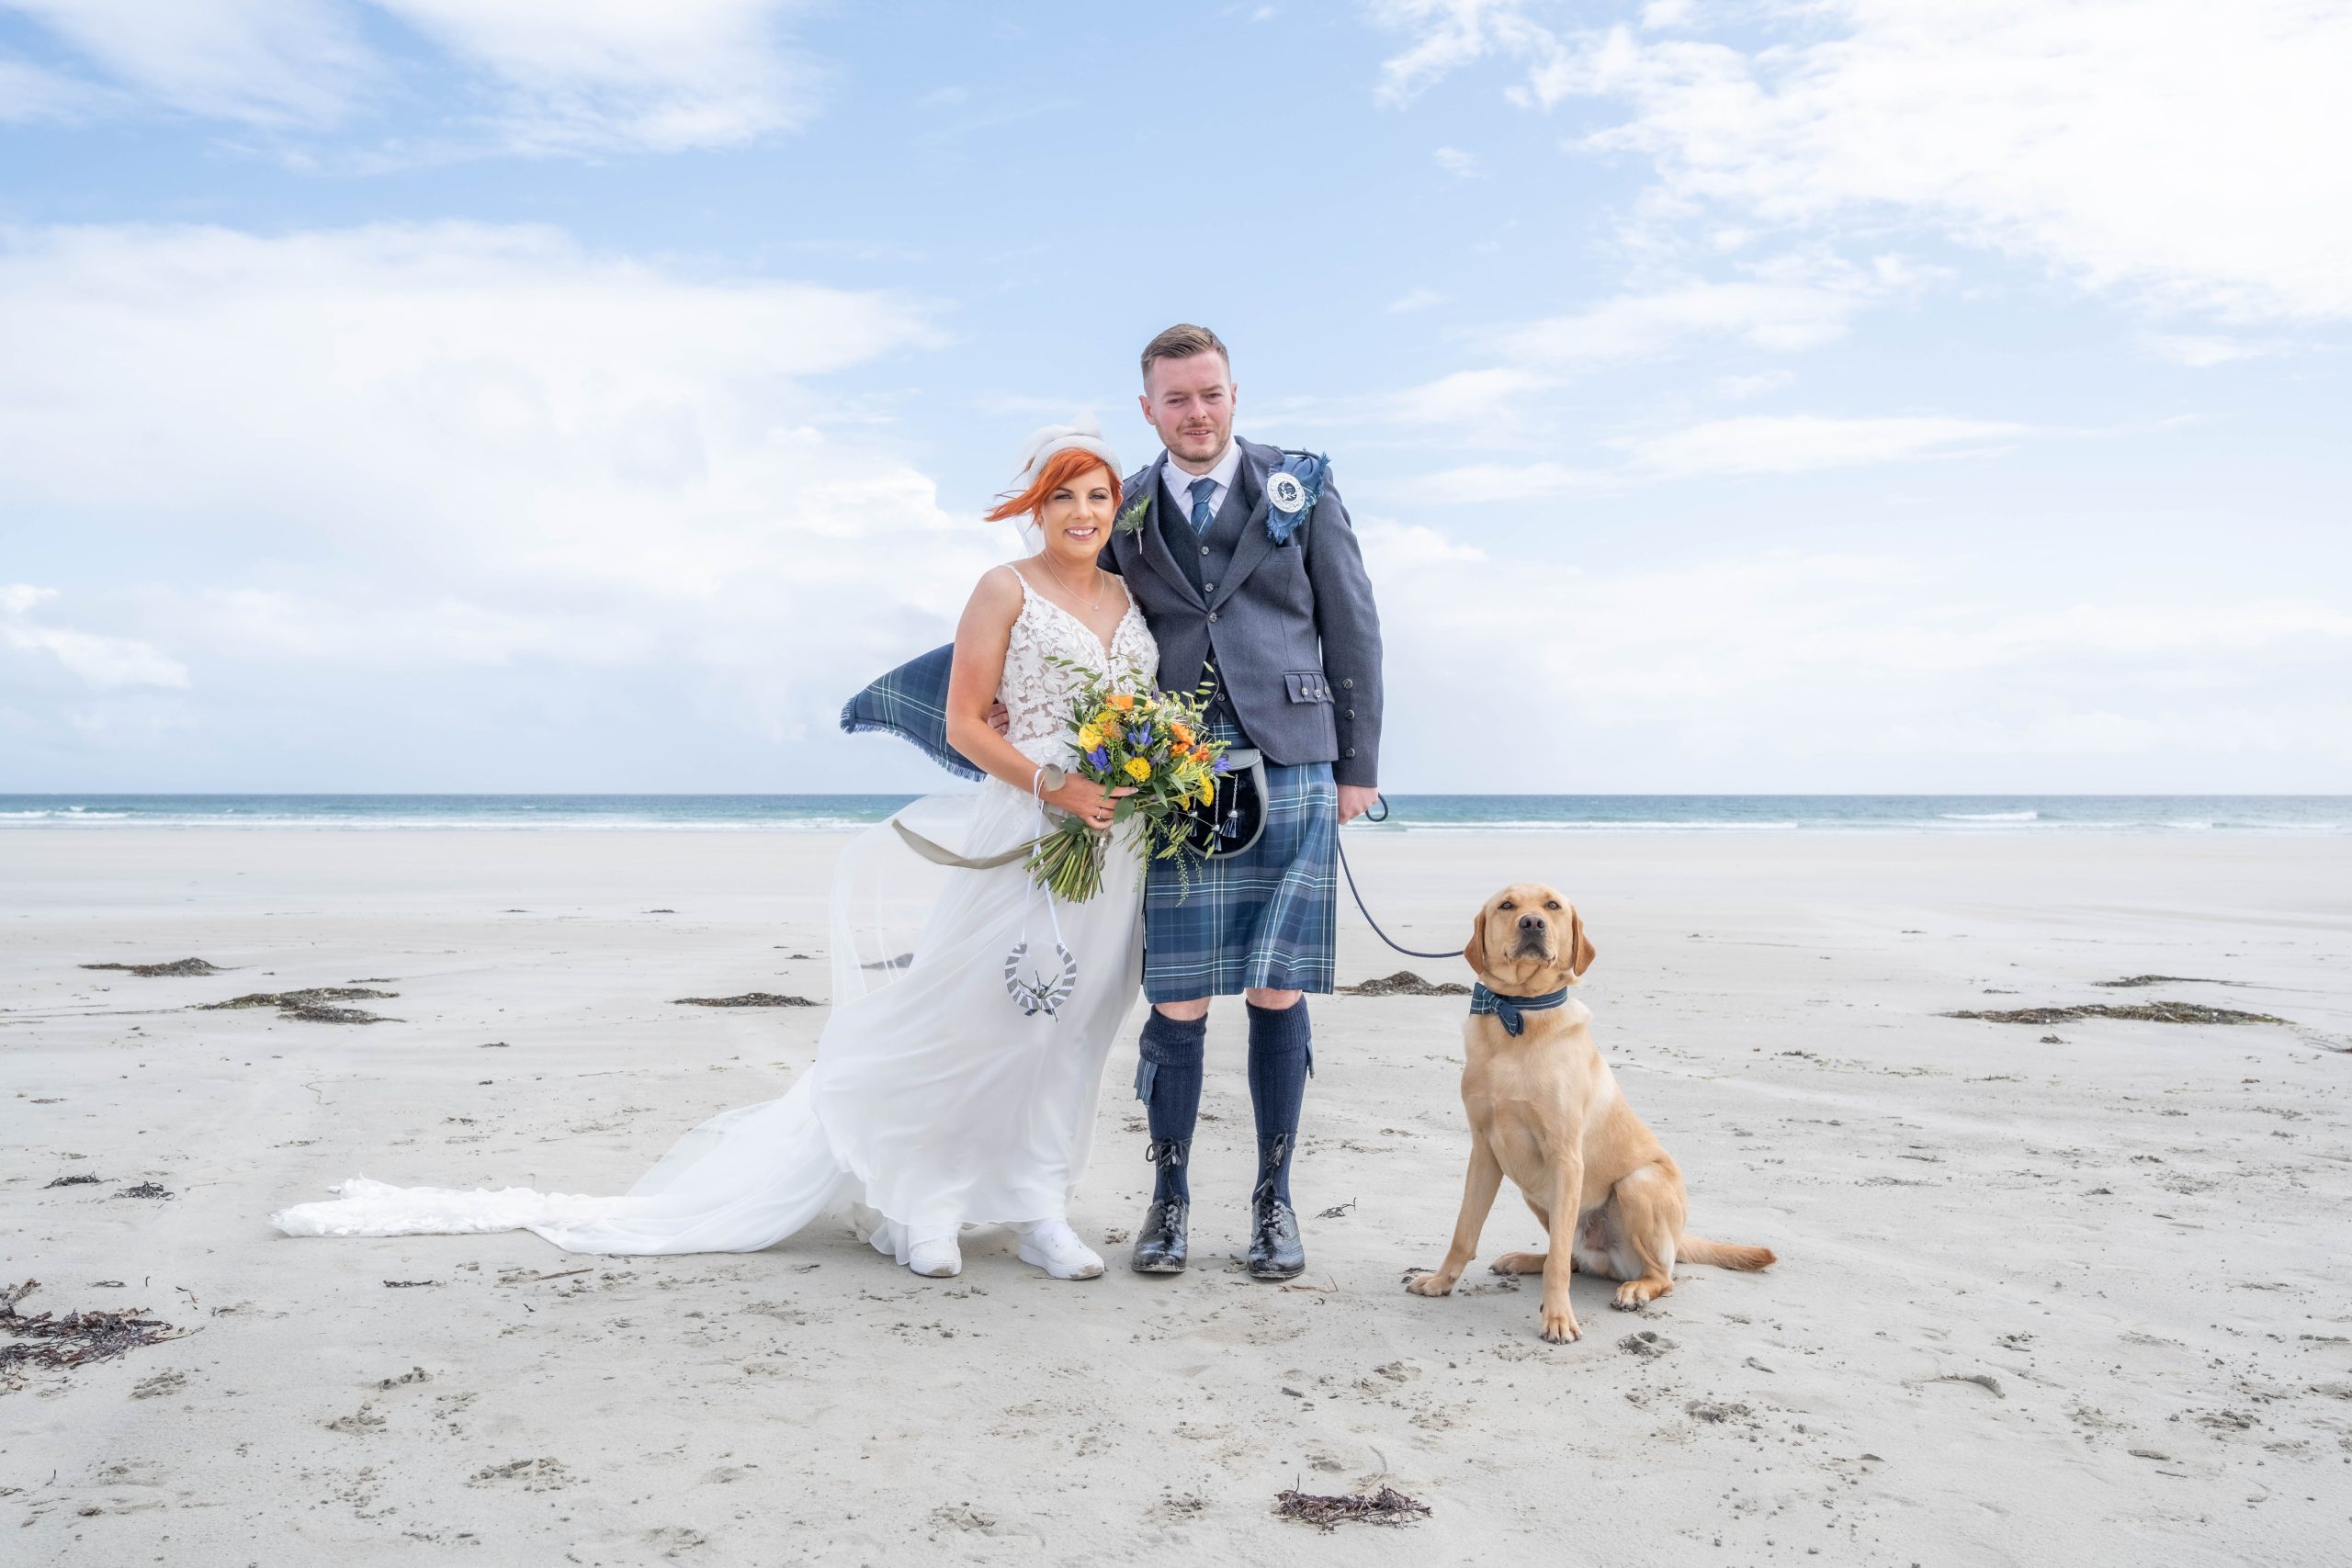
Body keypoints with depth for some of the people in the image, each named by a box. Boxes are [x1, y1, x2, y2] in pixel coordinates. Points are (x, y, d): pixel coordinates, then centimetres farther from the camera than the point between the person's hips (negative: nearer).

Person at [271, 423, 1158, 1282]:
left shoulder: (1128, 594, 15)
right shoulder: (1005, 591, -2)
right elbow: (963, 723, -6)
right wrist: (1051, 784, -18)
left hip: (1115, 835, 5)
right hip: (1022, 831, -5)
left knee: (1068, 1020, 7)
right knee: (966, 1013, -5)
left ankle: (1036, 1208, 16)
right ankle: (916, 1200, 10)